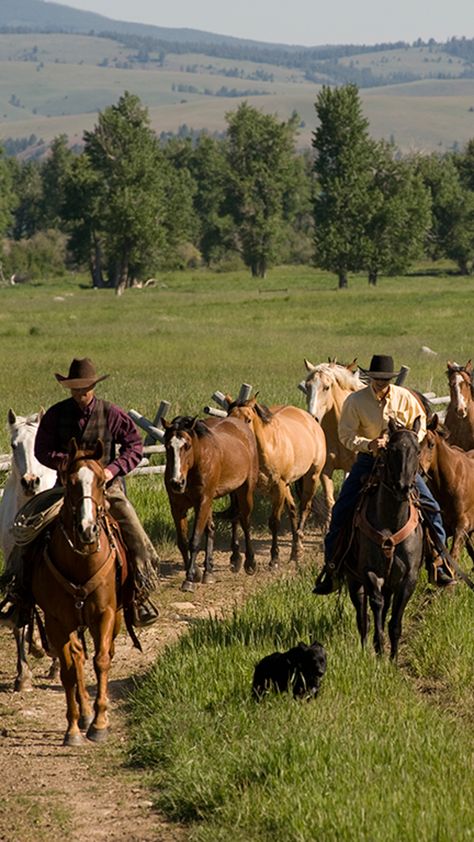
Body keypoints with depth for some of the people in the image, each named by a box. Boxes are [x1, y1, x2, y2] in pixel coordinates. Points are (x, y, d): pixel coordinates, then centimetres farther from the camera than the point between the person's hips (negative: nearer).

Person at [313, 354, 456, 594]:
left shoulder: (404, 397, -6)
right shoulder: (355, 401, -11)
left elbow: (420, 422, 7)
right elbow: (346, 436, -10)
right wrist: (368, 444, -28)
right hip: (367, 460, -1)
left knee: (430, 506, -6)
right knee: (341, 511, -8)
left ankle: (440, 563, 7)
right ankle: (331, 568, 3)